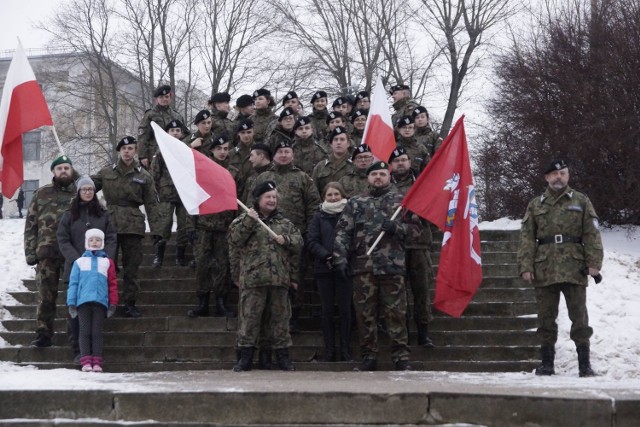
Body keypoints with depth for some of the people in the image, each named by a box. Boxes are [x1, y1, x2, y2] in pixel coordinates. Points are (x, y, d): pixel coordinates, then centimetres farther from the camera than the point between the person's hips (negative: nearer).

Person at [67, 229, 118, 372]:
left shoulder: (107, 262, 13)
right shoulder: (79, 262, 12)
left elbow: (112, 284, 9)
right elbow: (73, 283, 8)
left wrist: (113, 304, 2)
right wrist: (71, 303, 1)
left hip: (100, 302, 0)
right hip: (83, 301, 0)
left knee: (97, 332, 0)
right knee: (85, 332, -1)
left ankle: (97, 362, 0)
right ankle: (86, 362, -3)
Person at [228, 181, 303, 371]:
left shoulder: (284, 223, 18)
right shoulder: (244, 219, 8)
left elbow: (298, 242, 13)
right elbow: (235, 239, -7)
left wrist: (286, 240, -6)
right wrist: (248, 221, -15)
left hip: (279, 278, 3)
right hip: (252, 278, -3)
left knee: (280, 316, 7)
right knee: (249, 316, -4)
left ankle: (282, 354, 15)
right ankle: (246, 357, 0)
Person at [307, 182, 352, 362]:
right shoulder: (319, 217, 8)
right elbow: (312, 241, 2)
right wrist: (327, 256, -12)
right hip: (324, 268, 1)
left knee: (344, 309, 0)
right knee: (327, 309, 4)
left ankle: (345, 350, 6)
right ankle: (329, 350, 9)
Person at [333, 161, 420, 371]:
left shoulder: (401, 201, 14)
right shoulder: (355, 203, 14)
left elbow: (414, 227, 10)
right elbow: (342, 232, 6)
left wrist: (397, 227, -9)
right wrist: (340, 258, -6)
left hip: (392, 266, -1)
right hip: (363, 267, 1)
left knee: (396, 313, -2)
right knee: (365, 314, 4)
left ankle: (401, 357, 3)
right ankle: (369, 357, 12)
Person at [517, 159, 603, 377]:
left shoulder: (581, 201, 9)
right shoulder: (535, 205, 12)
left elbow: (592, 234, 3)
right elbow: (527, 238, 7)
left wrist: (594, 263, -8)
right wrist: (525, 266, -5)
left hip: (574, 269, -1)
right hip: (544, 270, 1)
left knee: (579, 317, -1)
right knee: (546, 318, 5)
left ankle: (584, 363, 4)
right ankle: (547, 363, 13)